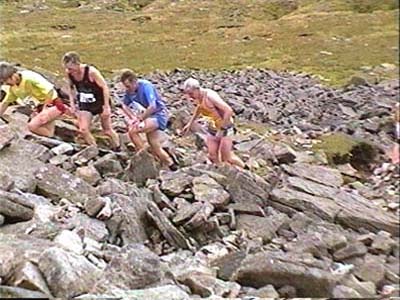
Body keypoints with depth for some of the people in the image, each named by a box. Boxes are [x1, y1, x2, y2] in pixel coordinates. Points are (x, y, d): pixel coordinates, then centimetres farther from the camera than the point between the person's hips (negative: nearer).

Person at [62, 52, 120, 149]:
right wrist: (72, 103, -2)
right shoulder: (68, 73, -13)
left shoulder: (91, 71, -28)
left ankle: (118, 151, 27)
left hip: (100, 101, -4)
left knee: (107, 130, 7)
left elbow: (105, 87, -20)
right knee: (83, 130, -7)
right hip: (85, 104, 5)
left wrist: (107, 107, -20)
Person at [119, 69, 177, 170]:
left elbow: (152, 107, -30)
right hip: (148, 116, 8)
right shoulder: (129, 90, -1)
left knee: (132, 130, -24)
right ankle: (171, 164, 24)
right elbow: (124, 105, 11)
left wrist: (140, 119, -23)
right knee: (155, 147, 7)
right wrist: (133, 118, -4)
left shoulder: (146, 86, -22)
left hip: (158, 115, -8)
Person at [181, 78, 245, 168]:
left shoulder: (210, 96, -27)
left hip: (225, 128, -7)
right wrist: (190, 123, 19)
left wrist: (221, 130, -28)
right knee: (213, 157, 0)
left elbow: (229, 111, -33)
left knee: (226, 158, -3)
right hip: (212, 129, 8)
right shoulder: (197, 97, -2)